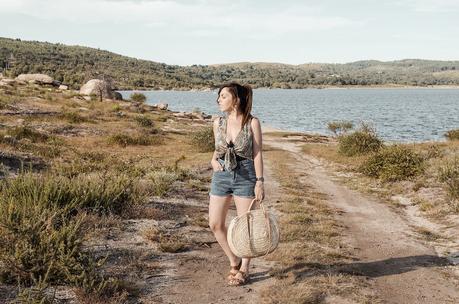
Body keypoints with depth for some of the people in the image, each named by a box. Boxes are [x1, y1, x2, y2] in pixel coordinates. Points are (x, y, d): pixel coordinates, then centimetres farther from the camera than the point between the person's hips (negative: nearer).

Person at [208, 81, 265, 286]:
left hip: (245, 177, -4)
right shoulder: (218, 123, 4)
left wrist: (260, 182, -11)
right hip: (221, 176, 5)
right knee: (215, 224, 3)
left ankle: (244, 269, 21)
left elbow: (257, 154, -7)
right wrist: (213, 159, -4)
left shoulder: (252, 123, -8)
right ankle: (234, 261, 24)